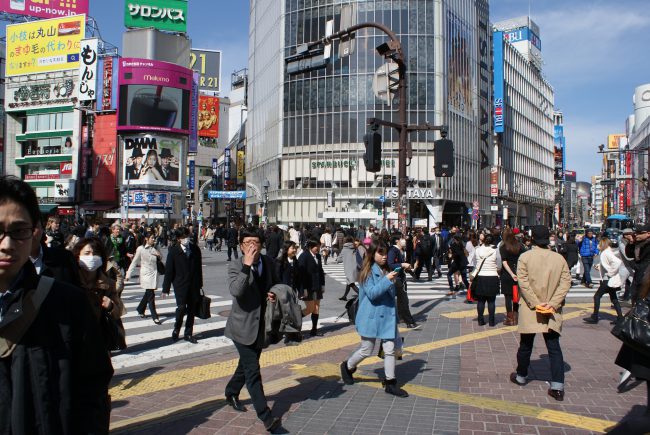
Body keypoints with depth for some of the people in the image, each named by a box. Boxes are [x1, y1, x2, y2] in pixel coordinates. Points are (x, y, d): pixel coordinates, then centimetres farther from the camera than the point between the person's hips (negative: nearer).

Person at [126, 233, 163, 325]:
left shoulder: (155, 249, 7)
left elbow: (160, 260, 18)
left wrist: (159, 255, -5)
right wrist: (128, 274, -3)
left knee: (148, 294, 16)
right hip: (146, 275, -5)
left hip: (154, 274, 5)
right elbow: (134, 262, -2)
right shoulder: (141, 249, -7)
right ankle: (155, 317, -1)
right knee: (150, 296, -7)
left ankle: (140, 309, 38)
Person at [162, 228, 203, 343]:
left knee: (191, 310, 8)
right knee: (181, 308, -12)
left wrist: (200, 284, 8)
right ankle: (176, 329, 14)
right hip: (180, 285, -3)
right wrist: (166, 288, -5)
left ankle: (188, 334, 21)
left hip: (194, 285, 3)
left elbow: (198, 267, 9)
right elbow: (168, 270, -4)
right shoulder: (173, 251, -4)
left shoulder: (195, 249, 5)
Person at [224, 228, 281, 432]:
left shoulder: (268, 262, 0)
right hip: (243, 326, -6)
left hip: (261, 325, 6)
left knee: (246, 365, 23)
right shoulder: (235, 266, -15)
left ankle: (231, 394, 47)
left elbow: (274, 285, 17)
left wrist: (273, 294, -5)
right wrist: (246, 265, -38)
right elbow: (235, 290, -33)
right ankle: (266, 418, -4)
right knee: (253, 371, -7)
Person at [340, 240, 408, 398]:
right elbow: (371, 293, -23)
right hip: (371, 317, -6)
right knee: (366, 350, 7)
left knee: (390, 349, 2)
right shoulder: (368, 272, -12)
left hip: (387, 316, 6)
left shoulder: (386, 270, 8)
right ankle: (347, 366, 33)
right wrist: (387, 280, -28)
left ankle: (390, 383, 12)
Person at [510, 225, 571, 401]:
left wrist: (535, 303, -13)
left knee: (525, 345, 14)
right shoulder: (559, 258, 0)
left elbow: (523, 282, -15)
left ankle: (521, 376, 31)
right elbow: (566, 282, -5)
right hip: (552, 313, 2)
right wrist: (552, 303, -10)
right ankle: (557, 387, 0)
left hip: (530, 311, -1)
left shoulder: (525, 257, -8)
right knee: (554, 348, 5)